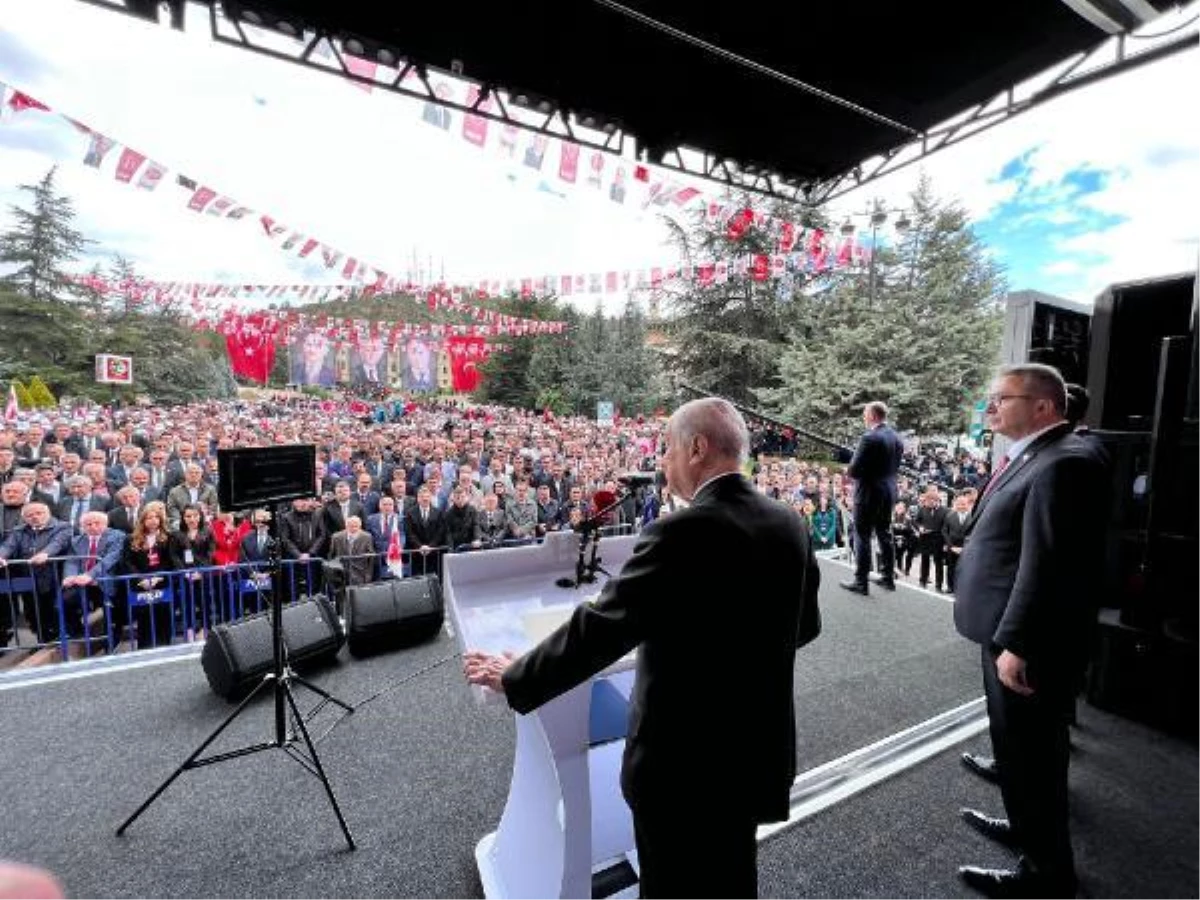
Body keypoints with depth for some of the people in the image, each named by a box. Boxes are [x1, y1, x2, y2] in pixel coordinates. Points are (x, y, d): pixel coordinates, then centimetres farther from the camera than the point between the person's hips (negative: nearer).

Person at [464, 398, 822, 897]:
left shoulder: (682, 533, -27)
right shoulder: (789, 524, -4)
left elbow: (599, 629, -24)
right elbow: (805, 626, 8)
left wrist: (514, 679, -10)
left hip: (683, 760, -6)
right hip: (758, 752, 7)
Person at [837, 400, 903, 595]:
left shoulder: (870, 438, -19)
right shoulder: (896, 438, 7)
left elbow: (854, 470, -20)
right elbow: (895, 466, 15)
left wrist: (850, 471, 1)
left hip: (869, 494, -8)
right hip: (889, 492, 8)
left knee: (862, 537, -1)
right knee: (885, 535, 17)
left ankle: (861, 582, 4)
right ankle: (888, 577, 26)